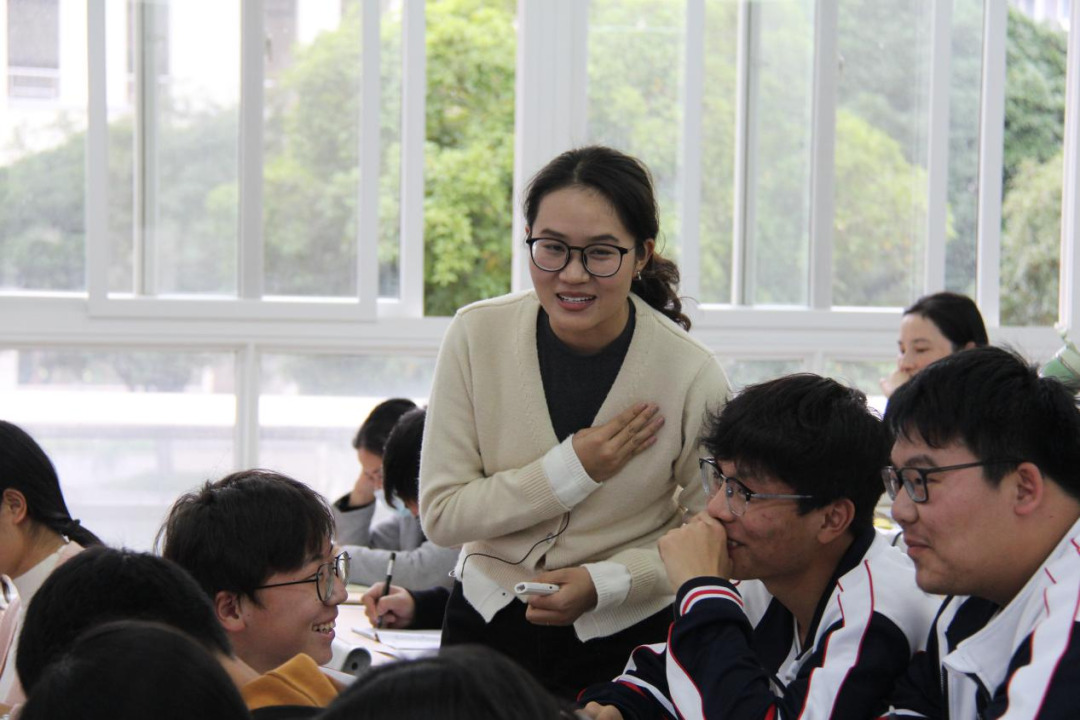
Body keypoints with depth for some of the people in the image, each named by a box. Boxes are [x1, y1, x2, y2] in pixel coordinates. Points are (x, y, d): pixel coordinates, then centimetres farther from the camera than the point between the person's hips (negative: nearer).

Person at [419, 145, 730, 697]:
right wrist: (570, 471, -20)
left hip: (628, 636, -2)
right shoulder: (477, 336, -13)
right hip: (489, 621, 2)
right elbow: (440, 515, -10)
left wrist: (605, 583, -18)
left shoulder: (692, 375, -17)